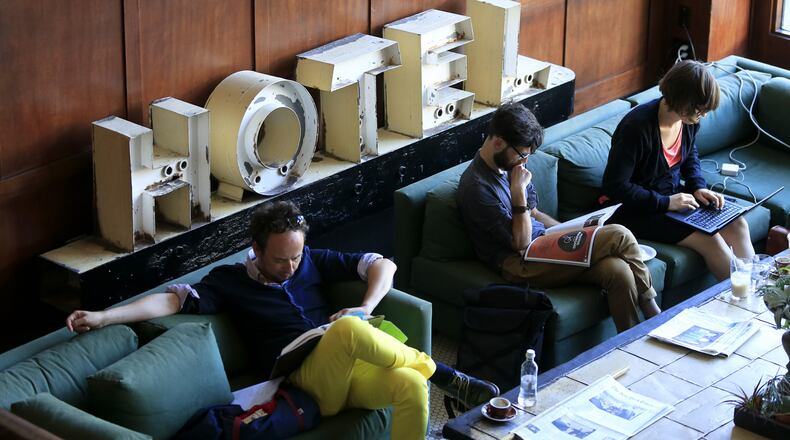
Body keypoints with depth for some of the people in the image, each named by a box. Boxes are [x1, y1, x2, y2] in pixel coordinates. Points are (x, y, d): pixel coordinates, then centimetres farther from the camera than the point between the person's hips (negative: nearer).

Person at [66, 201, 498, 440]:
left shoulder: (312, 261, 19)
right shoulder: (231, 280, 11)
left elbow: (382, 265, 19)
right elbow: (173, 299, 2)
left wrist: (366, 308, -1)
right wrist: (103, 316, -9)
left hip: (351, 369, 4)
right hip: (307, 375, -4)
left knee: (412, 386, -31)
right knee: (348, 329, -38)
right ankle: (437, 371, -18)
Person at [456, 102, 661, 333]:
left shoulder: (511, 164, 11)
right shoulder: (476, 186, -18)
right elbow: (521, 242, -17)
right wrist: (518, 191, -21)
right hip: (520, 265, -9)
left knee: (619, 272, -20)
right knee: (619, 237, -19)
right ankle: (651, 311, -4)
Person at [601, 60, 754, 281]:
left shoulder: (690, 119, -5)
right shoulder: (637, 127, -29)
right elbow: (614, 186, -26)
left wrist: (698, 187, -1)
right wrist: (665, 203, -25)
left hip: (672, 195, 8)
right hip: (636, 210, -8)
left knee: (737, 225, -3)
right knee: (710, 240, -20)